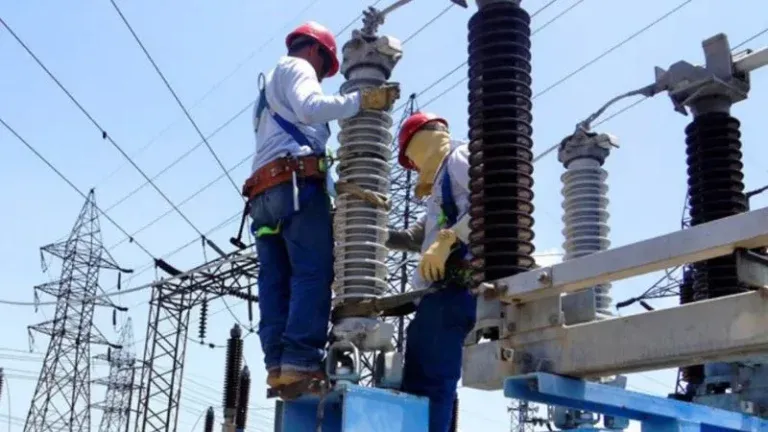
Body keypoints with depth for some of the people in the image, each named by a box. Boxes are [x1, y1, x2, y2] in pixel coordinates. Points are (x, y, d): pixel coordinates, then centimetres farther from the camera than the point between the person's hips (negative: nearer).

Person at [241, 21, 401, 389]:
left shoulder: (269, 89, 38)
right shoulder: (296, 67, 11)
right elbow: (310, 108, -11)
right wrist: (363, 99, -14)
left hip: (262, 193, 9)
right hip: (296, 183, -9)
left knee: (275, 280, -2)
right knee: (313, 272, -15)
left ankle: (277, 364, -13)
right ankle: (301, 361, -26)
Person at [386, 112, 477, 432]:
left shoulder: (460, 157, 6)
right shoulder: (443, 181, 35)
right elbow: (414, 237, 44)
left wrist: (448, 239, -21)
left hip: (456, 282, -10)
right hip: (446, 285, 10)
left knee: (428, 380, -18)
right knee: (421, 380, 6)